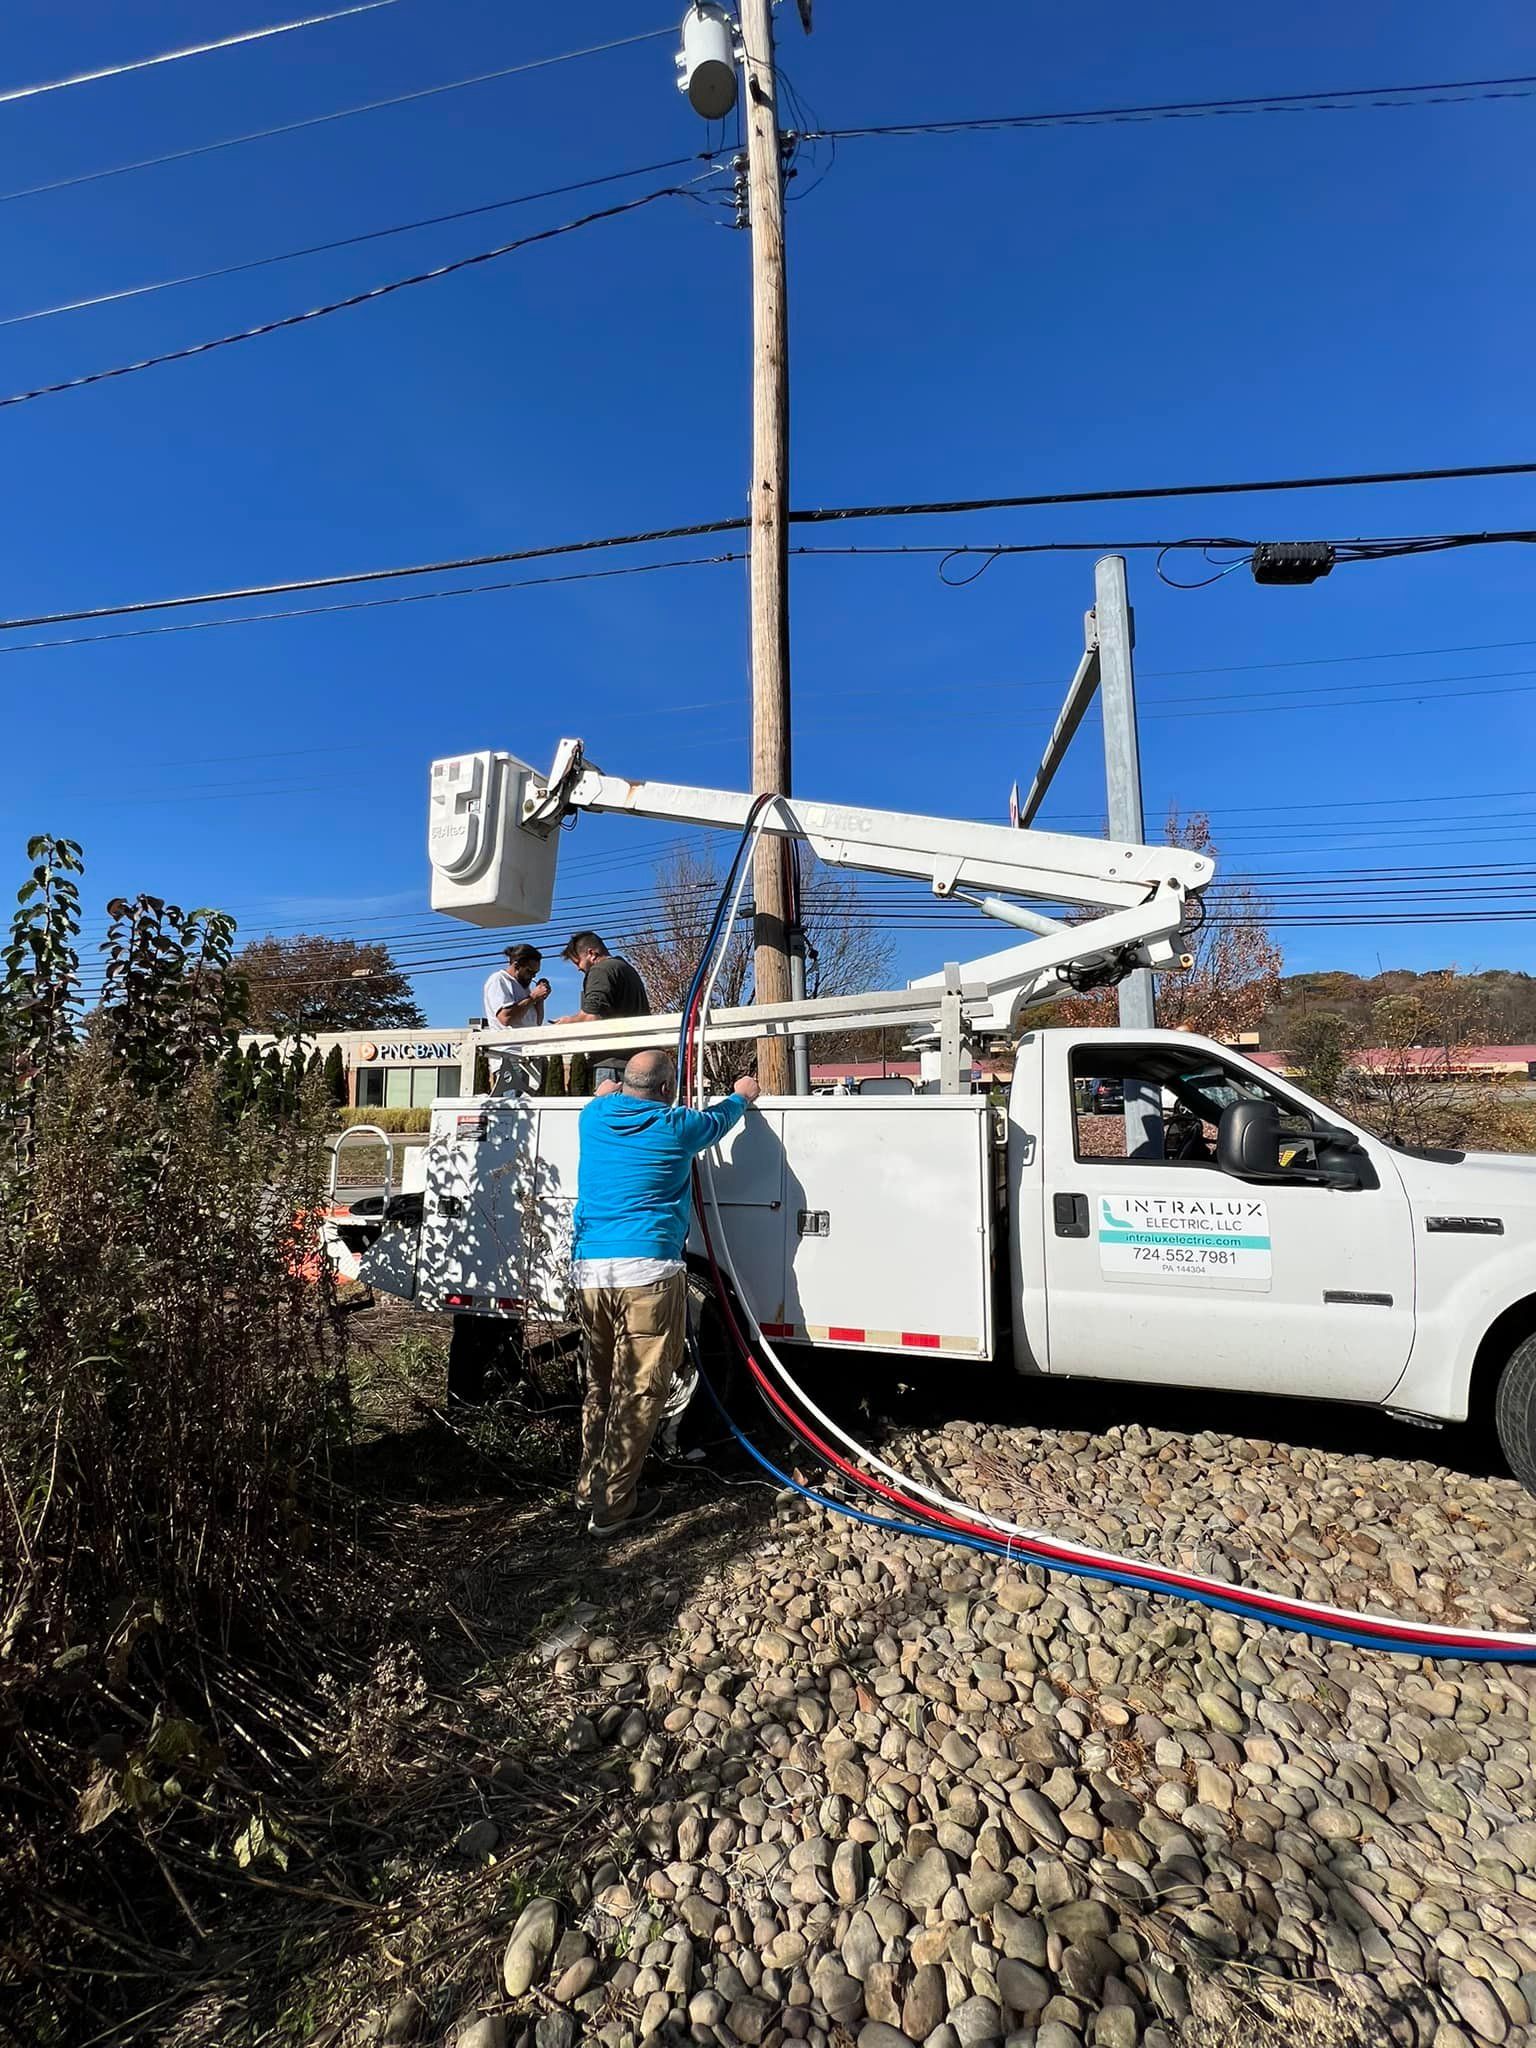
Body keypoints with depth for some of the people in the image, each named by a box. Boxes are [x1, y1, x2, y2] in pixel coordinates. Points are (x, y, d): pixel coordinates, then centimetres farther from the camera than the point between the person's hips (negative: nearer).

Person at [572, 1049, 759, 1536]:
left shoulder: (595, 1117, 10)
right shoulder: (675, 1126, -1)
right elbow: (718, 1119, 21)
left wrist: (615, 1089, 56)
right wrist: (742, 1095, 41)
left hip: (589, 1269, 6)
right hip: (647, 1269, -6)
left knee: (600, 1385, 18)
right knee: (639, 1392, 3)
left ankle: (590, 1490, 28)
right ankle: (612, 1506, 8)